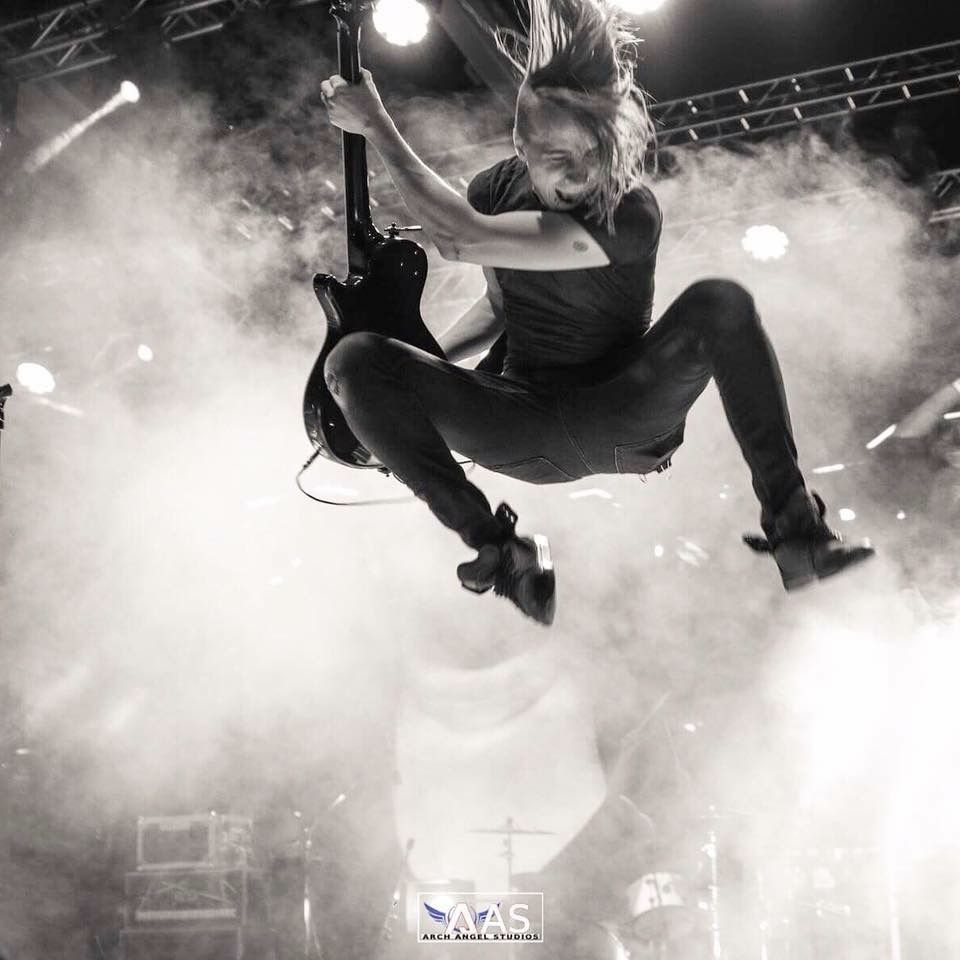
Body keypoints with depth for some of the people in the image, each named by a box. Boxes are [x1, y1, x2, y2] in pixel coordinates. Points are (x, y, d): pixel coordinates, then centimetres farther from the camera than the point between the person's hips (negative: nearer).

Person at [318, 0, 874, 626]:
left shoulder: (630, 214, -22)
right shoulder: (497, 190, -4)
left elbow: (459, 240, -30)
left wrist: (378, 127, -23)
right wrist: (419, 364, 5)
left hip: (626, 420, -4)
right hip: (528, 432, 4)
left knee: (721, 303, -33)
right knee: (354, 360, -21)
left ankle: (793, 527, -30)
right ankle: (498, 549, -17)